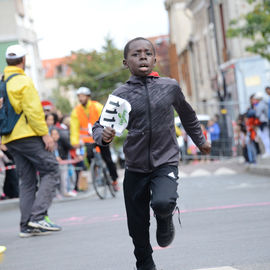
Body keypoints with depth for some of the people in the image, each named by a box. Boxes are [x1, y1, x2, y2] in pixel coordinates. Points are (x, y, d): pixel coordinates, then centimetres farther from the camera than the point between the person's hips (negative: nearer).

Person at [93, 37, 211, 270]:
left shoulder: (170, 87, -1)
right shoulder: (121, 94, -4)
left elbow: (187, 115, 17)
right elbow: (99, 126, -2)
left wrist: (200, 141, 29)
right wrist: (103, 136, -26)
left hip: (166, 163, -1)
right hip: (135, 168, 1)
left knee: (162, 203, -29)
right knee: (138, 228, 7)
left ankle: (165, 221, 7)